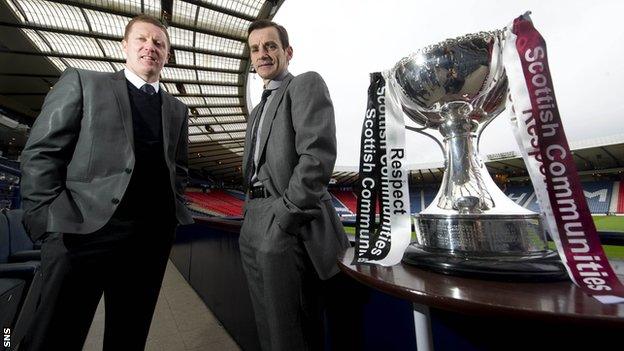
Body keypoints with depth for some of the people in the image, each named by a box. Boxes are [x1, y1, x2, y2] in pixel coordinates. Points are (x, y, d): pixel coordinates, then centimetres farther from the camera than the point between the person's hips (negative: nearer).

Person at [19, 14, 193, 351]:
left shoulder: (177, 109, 17)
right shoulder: (81, 82, 8)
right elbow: (40, 155, 1)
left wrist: (173, 211, 8)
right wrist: (50, 220, -8)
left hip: (153, 236, 3)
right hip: (85, 230, -2)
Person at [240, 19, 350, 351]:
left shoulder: (306, 84, -2)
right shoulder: (257, 111, 23)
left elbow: (318, 156, -17)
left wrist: (284, 218, -18)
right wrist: (250, 217, 12)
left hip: (287, 228, -8)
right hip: (253, 226, 9)